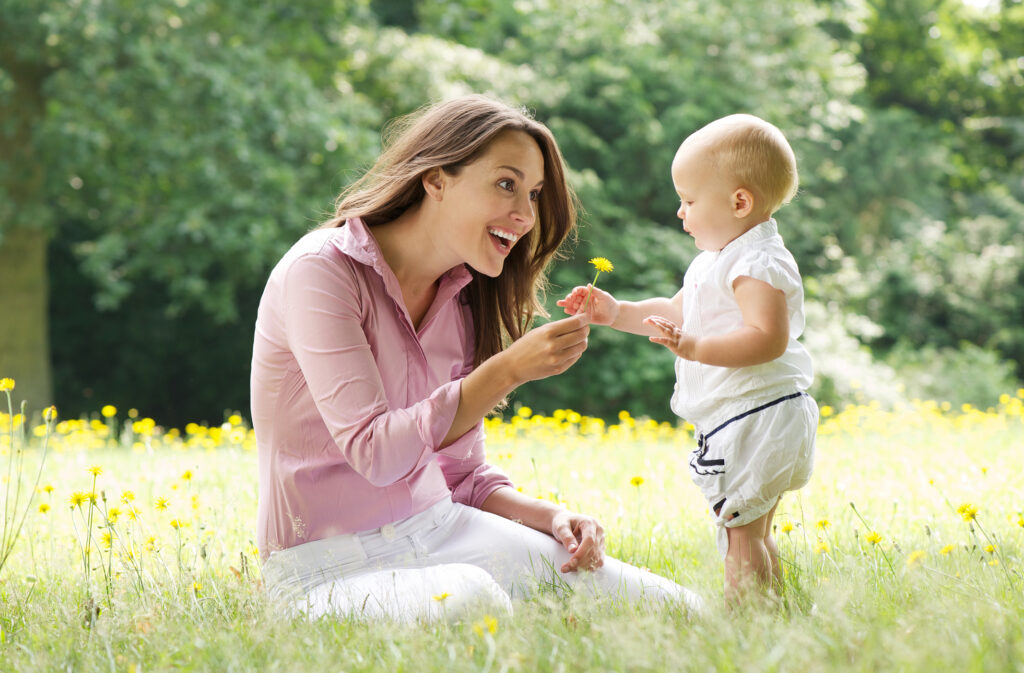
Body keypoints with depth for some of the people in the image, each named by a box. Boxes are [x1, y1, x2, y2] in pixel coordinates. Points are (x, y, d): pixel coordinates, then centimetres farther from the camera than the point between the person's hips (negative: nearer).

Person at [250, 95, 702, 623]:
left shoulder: (461, 301, 9)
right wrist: (508, 370, -24)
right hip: (328, 565, -6)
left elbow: (463, 476, 13)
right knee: (472, 600, -40)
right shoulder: (321, 271, -13)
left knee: (676, 607, -11)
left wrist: (551, 516, -6)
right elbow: (374, 453, -21)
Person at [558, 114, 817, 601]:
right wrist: (617, 312, 17)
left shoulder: (759, 263, -17)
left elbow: (768, 338, -29)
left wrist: (694, 347, -36)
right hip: (734, 420, 11)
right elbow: (676, 312, 28)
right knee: (752, 534, 16)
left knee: (741, 532, -12)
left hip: (756, 418, -11)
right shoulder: (715, 261, 17)